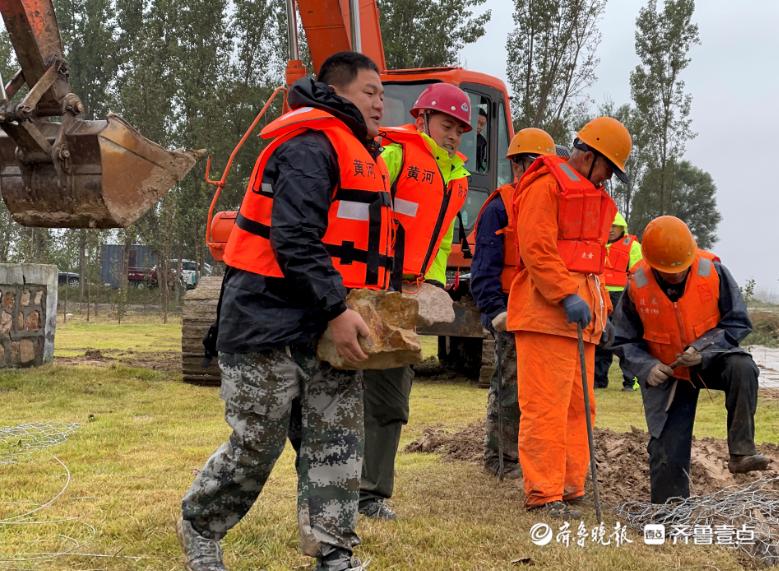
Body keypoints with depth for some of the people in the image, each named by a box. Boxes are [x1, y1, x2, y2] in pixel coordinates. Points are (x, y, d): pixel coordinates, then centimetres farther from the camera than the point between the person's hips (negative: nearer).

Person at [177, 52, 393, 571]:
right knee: (256, 446, 2)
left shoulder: (362, 156, 20)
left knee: (337, 444, 5)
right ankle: (199, 527, 25)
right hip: (272, 326, -9)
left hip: (330, 331, 9)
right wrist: (336, 309, -25)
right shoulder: (311, 147, -13)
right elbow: (293, 238, -23)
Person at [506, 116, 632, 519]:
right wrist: (567, 295, -21)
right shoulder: (545, 186, -5)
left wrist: (599, 303, 17)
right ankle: (543, 493, -5)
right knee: (546, 405, -8)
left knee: (578, 404, 11)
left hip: (582, 309, 10)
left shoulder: (593, 196, 26)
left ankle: (570, 485, 18)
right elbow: (536, 249, -15)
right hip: (547, 309, -10)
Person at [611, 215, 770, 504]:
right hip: (666, 375, 0)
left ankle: (741, 450, -29)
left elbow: (737, 323, -8)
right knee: (667, 453, -4)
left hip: (711, 360, 0)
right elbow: (625, 341, -1)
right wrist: (646, 367, -20)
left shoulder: (712, 270, -17)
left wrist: (702, 349, -23)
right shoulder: (637, 286, -15)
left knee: (742, 368, -34)